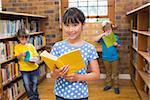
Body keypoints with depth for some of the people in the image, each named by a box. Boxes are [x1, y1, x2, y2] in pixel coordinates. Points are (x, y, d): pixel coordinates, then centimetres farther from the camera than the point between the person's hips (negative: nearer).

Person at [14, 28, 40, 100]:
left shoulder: (31, 45, 2)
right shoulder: (17, 47, -1)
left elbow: (37, 56, 1)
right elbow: (18, 58, -6)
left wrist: (35, 60, -21)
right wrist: (21, 55, -28)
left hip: (34, 68, 1)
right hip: (24, 70, -1)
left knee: (34, 85, 14)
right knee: (27, 86, 1)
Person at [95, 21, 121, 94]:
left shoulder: (115, 37, -3)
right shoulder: (103, 37, -4)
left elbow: (120, 45, 8)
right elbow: (96, 40, -20)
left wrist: (116, 45, -14)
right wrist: (102, 34, -26)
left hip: (114, 58, -1)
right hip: (106, 58, 1)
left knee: (115, 73, 7)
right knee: (108, 72, 16)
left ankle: (116, 86, 18)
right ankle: (108, 84, 29)